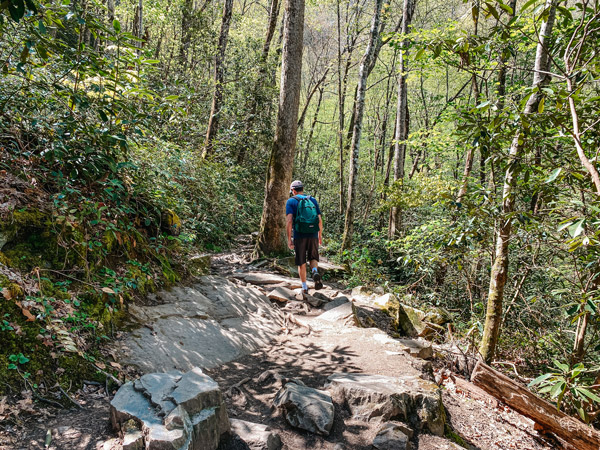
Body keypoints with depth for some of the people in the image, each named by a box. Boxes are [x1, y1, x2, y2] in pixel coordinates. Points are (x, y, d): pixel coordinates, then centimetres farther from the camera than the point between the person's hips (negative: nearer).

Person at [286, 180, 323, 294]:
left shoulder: (291, 201, 1)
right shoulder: (313, 200, 10)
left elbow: (289, 221, -11)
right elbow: (319, 220, 7)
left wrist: (289, 239, -9)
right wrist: (320, 235, 20)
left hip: (299, 236, -2)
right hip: (313, 235, 2)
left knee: (301, 263, 10)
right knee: (313, 258, 17)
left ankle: (304, 288, 14)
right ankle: (315, 272, -14)